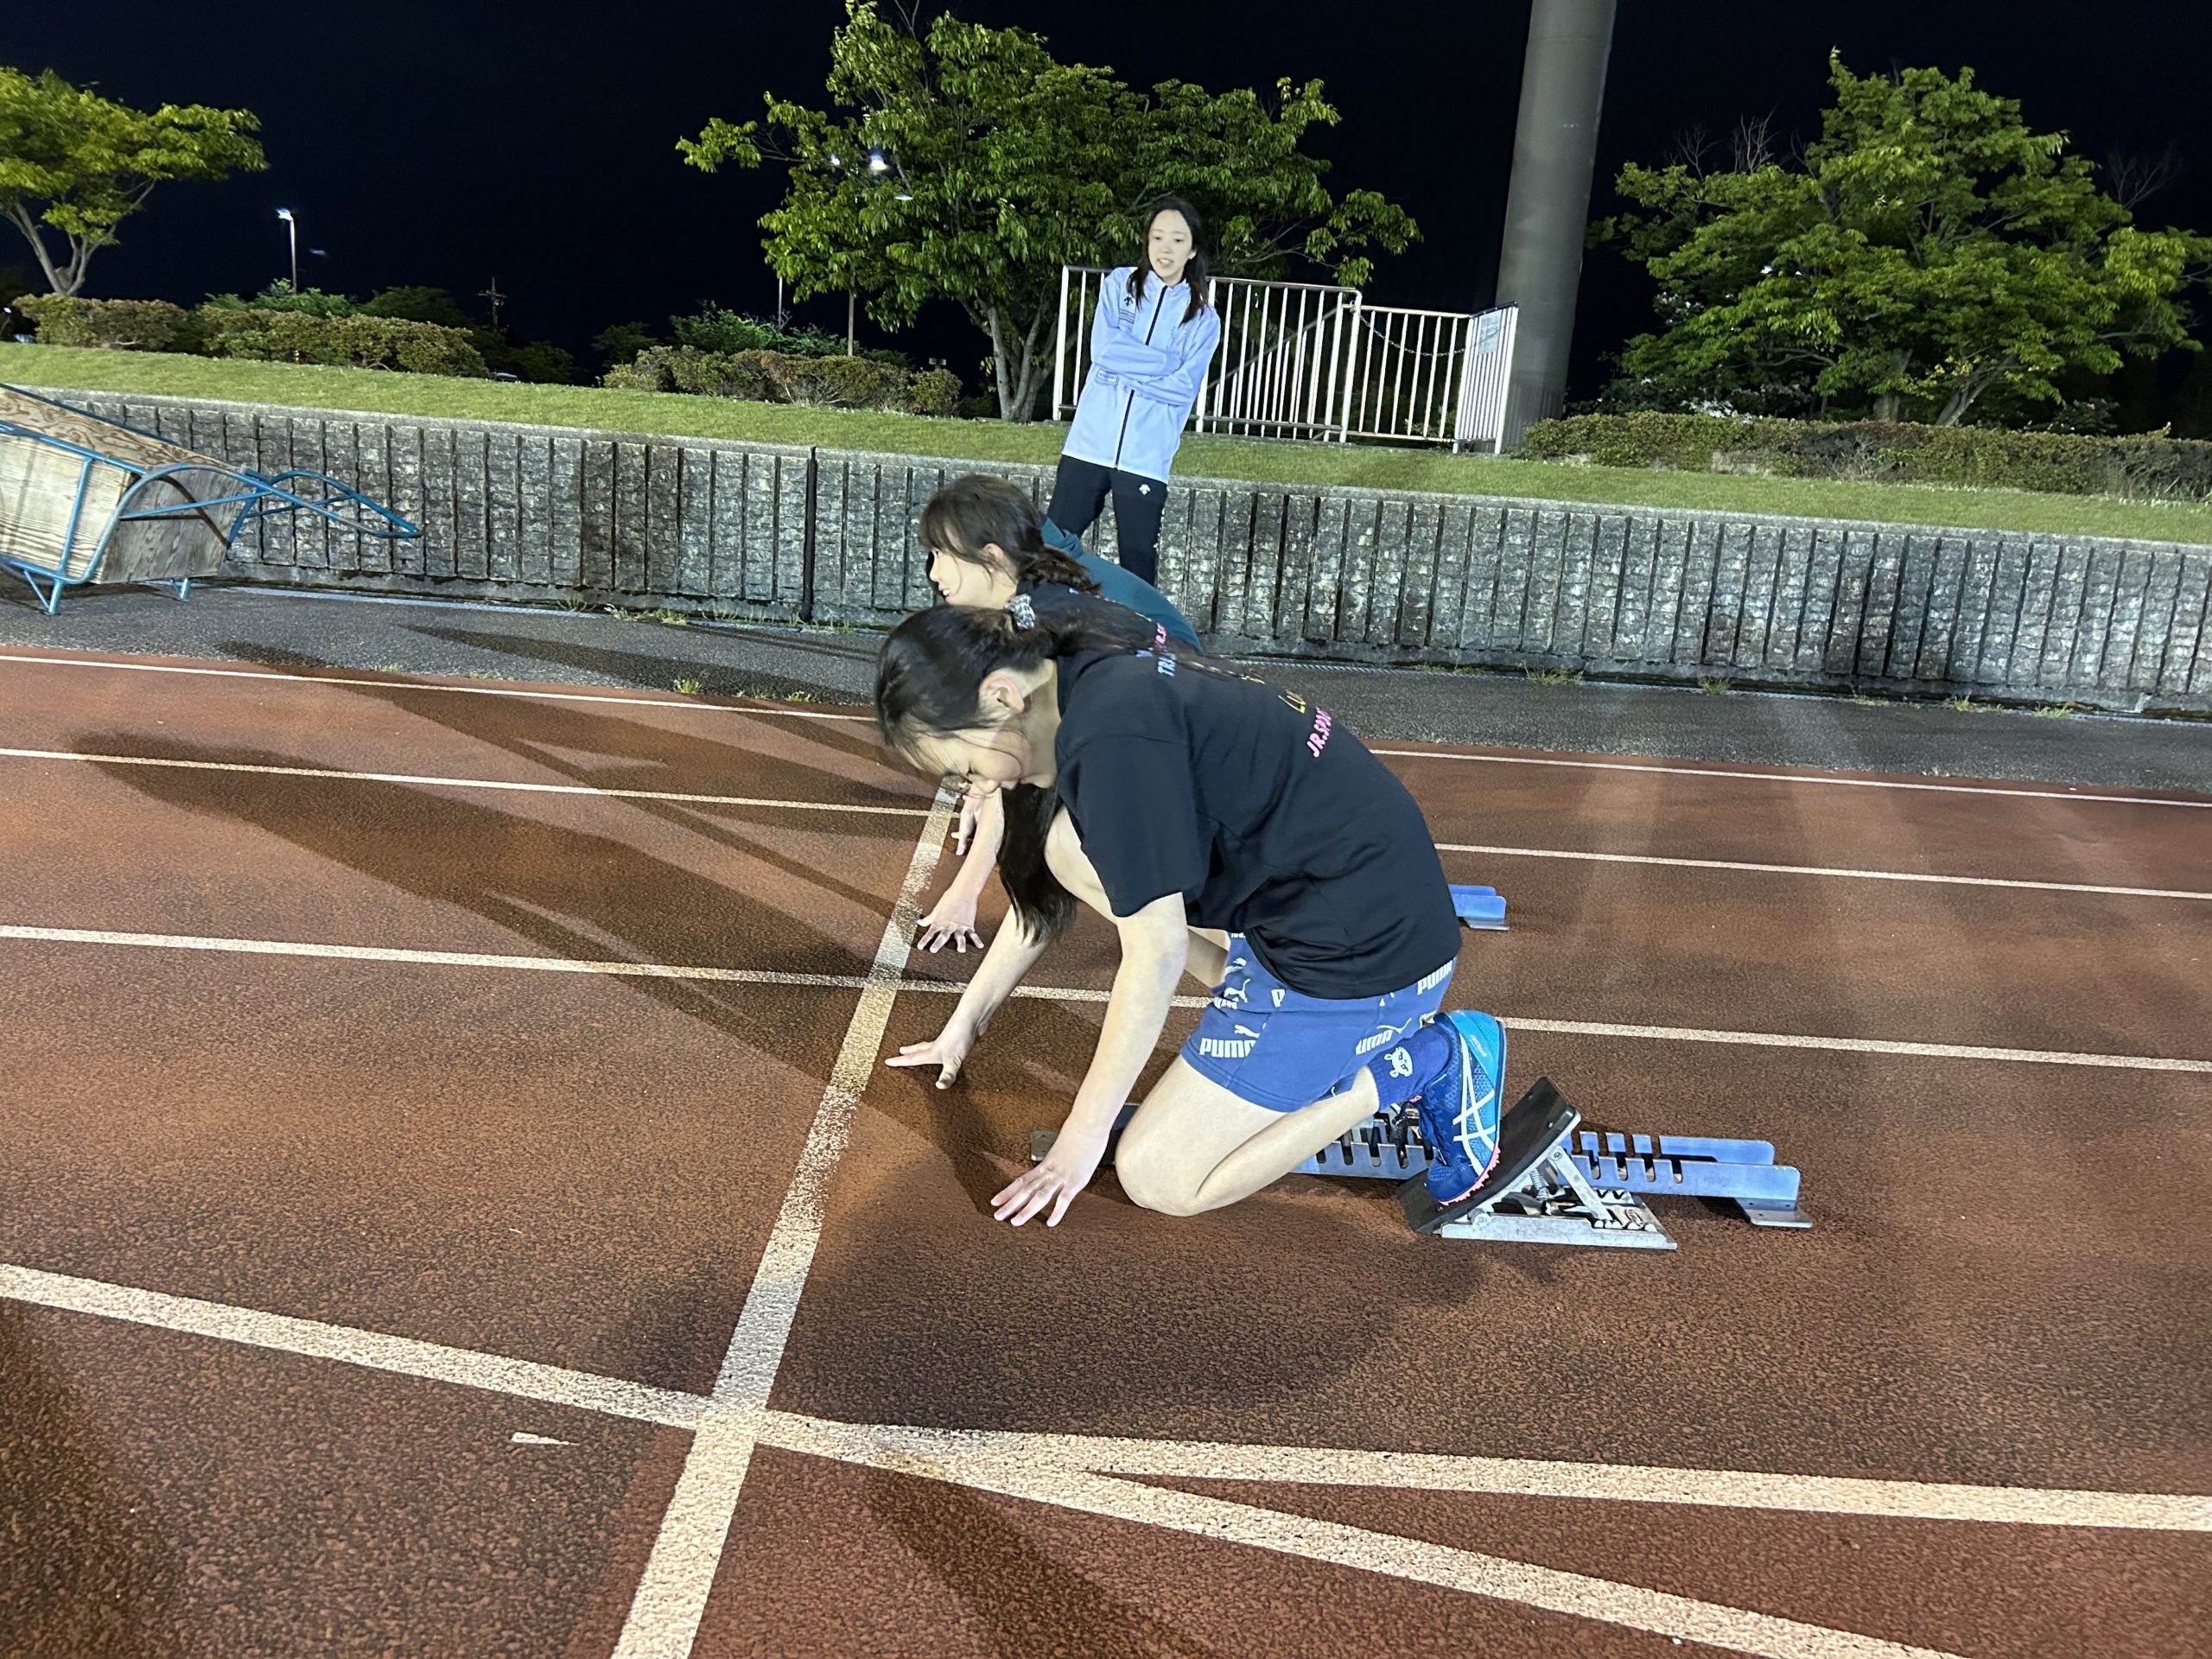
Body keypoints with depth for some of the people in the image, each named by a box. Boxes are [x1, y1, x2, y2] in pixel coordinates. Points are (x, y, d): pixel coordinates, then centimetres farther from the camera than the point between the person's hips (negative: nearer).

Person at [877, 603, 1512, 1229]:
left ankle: (1427, 1063, 2)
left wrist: (1083, 1136, -10)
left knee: (1159, 1179, -3)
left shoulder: (1112, 733, -24)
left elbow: (1156, 952, -21)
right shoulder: (1097, 684, 5)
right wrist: (965, 1023, 25)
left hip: (1366, 945, -9)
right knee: (1073, 849, 8)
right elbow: (1042, 891, 18)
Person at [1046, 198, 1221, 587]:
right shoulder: (1120, 284, 7)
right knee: (1053, 544, 3)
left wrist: (1124, 366, -8)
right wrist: (1166, 361, -8)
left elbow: (1184, 388, -8)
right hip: (1090, 443, 1)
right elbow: (1102, 348, -8)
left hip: (1147, 457, -1)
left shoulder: (1203, 319, 4)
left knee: (1138, 560, 4)